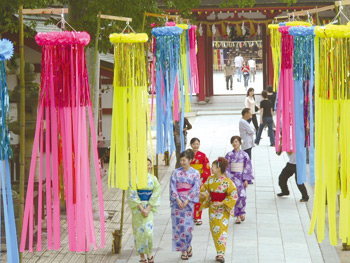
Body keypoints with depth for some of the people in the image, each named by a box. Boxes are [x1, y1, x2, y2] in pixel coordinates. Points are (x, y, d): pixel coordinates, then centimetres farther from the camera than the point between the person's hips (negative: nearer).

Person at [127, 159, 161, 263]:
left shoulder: (153, 178, 4)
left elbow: (156, 195, 0)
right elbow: (132, 195, -7)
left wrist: (148, 209, -10)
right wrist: (141, 208, -13)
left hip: (149, 207, 1)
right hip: (137, 207, -1)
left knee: (148, 230, -10)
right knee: (139, 231, 1)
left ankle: (149, 253, 7)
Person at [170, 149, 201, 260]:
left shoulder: (195, 173, 2)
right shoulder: (176, 172, 4)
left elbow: (195, 188, -3)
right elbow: (173, 186, 0)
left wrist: (186, 201, -12)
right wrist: (178, 200, -11)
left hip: (188, 202, -1)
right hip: (177, 201, 1)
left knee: (187, 225, -3)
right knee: (178, 225, -2)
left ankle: (188, 246, 19)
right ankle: (184, 250, 7)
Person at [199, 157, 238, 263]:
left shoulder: (227, 182, -15)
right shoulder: (210, 179, 2)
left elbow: (233, 195, -13)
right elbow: (204, 189, 13)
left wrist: (222, 203, -18)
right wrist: (203, 194, -10)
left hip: (223, 209, -6)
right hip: (213, 208, 6)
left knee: (221, 230, -8)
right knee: (214, 230, 9)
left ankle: (221, 254, -7)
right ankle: (220, 252, 20)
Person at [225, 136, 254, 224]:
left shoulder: (244, 155, 1)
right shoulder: (229, 155, 2)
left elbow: (248, 167, 1)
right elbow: (226, 167, 3)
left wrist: (246, 180, -5)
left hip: (241, 177, 0)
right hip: (232, 177, 0)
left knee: (242, 195, -2)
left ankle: (241, 213, 18)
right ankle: (238, 216, -2)